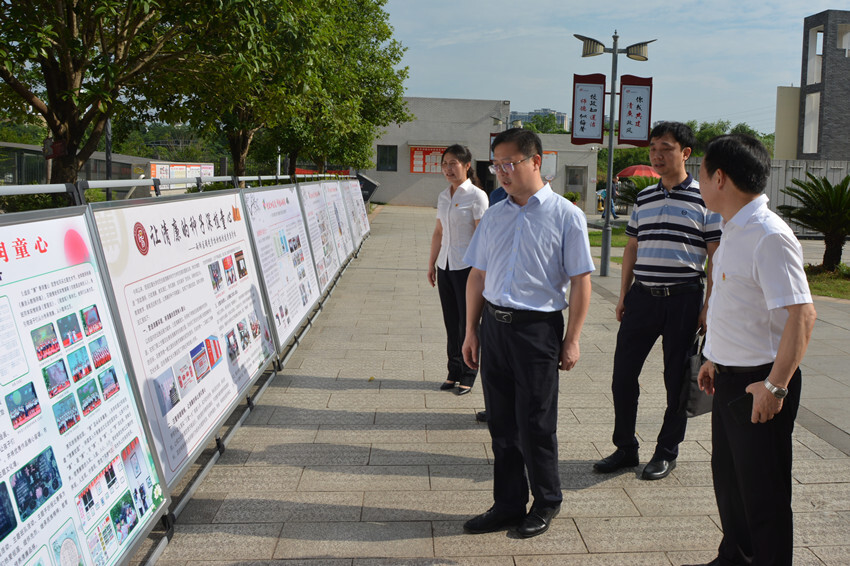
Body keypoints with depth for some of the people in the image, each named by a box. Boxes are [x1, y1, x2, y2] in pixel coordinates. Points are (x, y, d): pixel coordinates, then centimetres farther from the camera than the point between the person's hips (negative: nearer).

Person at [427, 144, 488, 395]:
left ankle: (468, 374, 13)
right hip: (445, 266, 6)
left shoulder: (476, 196, -9)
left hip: (467, 266, -6)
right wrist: (431, 264, 17)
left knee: (467, 322, 1)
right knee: (451, 322, 11)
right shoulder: (443, 196, 11)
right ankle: (454, 371, 22)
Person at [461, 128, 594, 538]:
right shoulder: (495, 215, 10)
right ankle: (508, 504, 26)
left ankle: (546, 502, 26)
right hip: (493, 323, 5)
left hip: (537, 327, -5)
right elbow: (478, 275, 14)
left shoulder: (565, 215, -5)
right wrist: (471, 331, 12)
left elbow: (580, 281, -6)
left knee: (535, 424, 4)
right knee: (501, 423, 12)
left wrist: (572, 340, -9)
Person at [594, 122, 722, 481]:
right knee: (623, 373, 5)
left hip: (683, 299, -4)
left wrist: (708, 306, -9)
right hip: (642, 296, 5)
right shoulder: (644, 198, 11)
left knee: (677, 379, 5)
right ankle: (625, 449, 19)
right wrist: (623, 296, 12)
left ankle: (667, 452, 21)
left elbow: (716, 258, -4)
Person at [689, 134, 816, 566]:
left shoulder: (769, 236, -22)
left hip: (759, 385, -10)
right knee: (728, 477, 22)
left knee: (762, 490, 3)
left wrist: (775, 385, -26)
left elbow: (801, 315, -26)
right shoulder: (735, 230, 9)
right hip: (730, 377, 10)